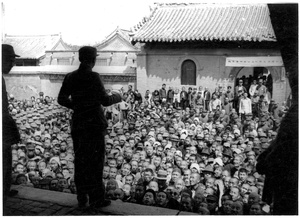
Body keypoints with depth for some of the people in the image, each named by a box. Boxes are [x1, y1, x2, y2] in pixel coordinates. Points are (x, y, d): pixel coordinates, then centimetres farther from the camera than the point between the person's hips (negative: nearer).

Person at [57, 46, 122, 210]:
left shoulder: (70, 77, 3)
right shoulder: (92, 77, -14)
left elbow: (61, 99, 9)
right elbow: (105, 101, -14)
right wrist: (116, 97, 5)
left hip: (77, 124, 6)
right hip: (94, 124, -5)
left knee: (80, 161, 14)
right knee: (95, 162, 4)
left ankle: (81, 198, 21)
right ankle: (96, 200, 11)